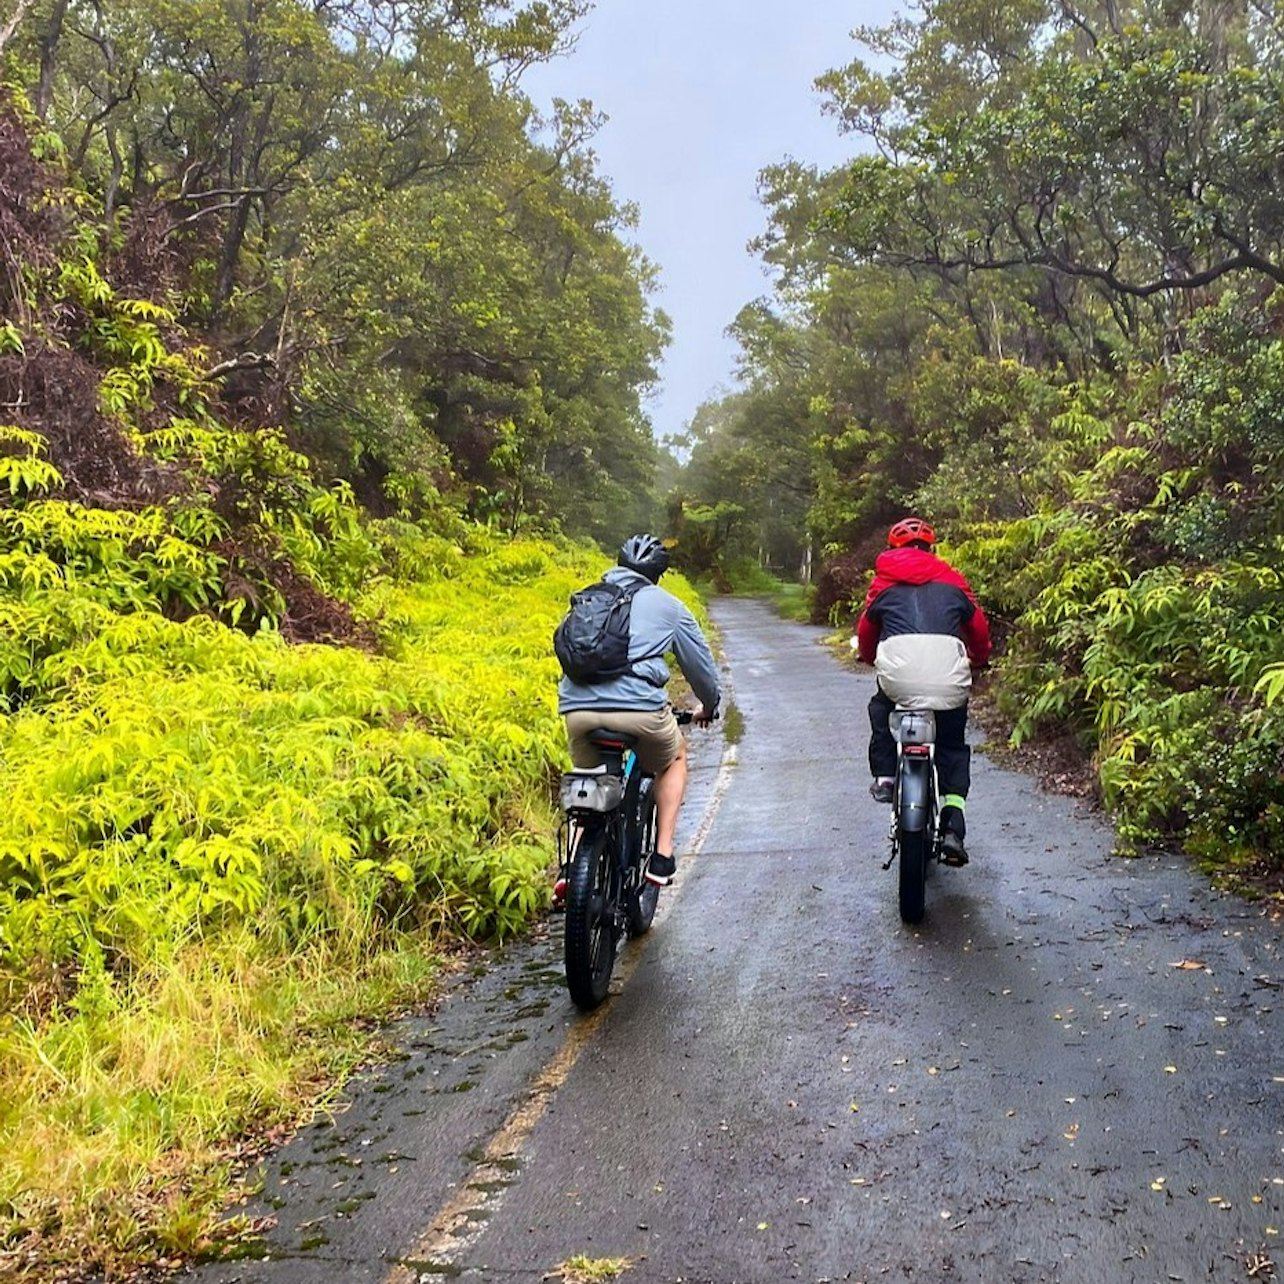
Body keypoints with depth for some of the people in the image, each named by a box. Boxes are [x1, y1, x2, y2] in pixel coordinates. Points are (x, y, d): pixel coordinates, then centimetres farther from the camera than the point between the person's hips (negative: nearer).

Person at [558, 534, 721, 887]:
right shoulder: (668, 606, 16)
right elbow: (701, 664, 24)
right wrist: (709, 708, 43)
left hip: (577, 708, 3)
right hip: (638, 707, -3)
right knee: (674, 758, 28)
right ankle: (662, 855, 18)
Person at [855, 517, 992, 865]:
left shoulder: (884, 580, 21)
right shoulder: (952, 579, 22)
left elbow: (865, 631, 27)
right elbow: (980, 629, 26)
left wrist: (871, 659, 48)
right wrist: (977, 661, 46)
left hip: (897, 666, 0)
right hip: (948, 669, 1)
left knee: (881, 707, 35)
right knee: (953, 747, 20)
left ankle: (884, 776, 21)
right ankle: (953, 828, 7)